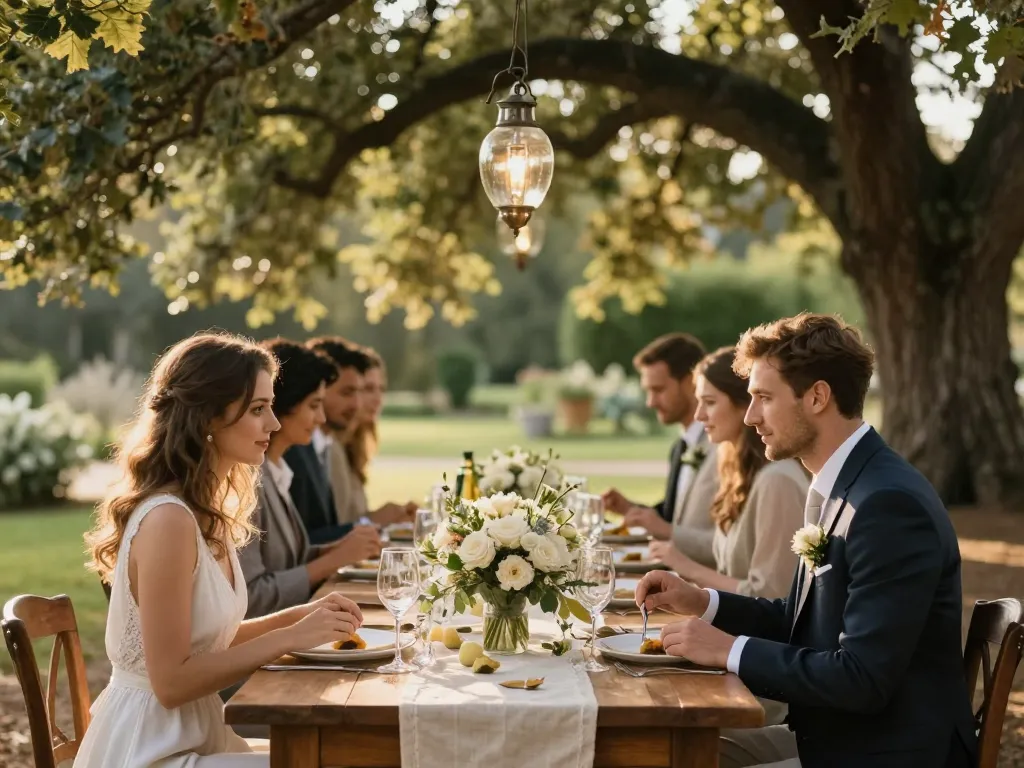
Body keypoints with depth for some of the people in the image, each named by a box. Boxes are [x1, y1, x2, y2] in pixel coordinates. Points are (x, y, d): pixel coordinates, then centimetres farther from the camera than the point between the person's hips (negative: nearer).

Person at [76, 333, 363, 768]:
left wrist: (300, 616, 3)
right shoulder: (168, 519, -22)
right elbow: (171, 682, -22)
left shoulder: (202, 508, 7)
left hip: (195, 730, 9)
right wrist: (289, 638, -19)